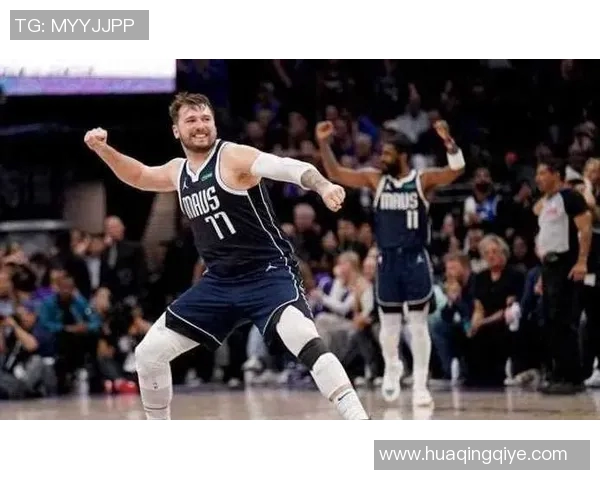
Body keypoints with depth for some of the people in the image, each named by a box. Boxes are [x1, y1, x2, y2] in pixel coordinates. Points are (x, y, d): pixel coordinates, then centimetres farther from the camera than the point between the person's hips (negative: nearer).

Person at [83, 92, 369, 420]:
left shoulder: (233, 157, -12)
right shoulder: (179, 172, 11)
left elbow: (292, 169, -26)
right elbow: (139, 176, 31)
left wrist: (323, 186, -47)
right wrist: (103, 149, 15)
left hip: (269, 273, -7)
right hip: (219, 282, 8)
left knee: (305, 341, -34)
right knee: (148, 354, 6)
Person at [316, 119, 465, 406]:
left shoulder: (423, 180, -4)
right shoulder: (376, 180, 4)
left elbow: (457, 170, -18)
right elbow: (335, 174, 3)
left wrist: (448, 141, -34)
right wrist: (323, 144, -9)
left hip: (415, 259, -3)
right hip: (388, 259, 3)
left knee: (418, 324, -2)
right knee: (388, 324, 11)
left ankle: (420, 385, 2)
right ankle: (392, 368, 37)